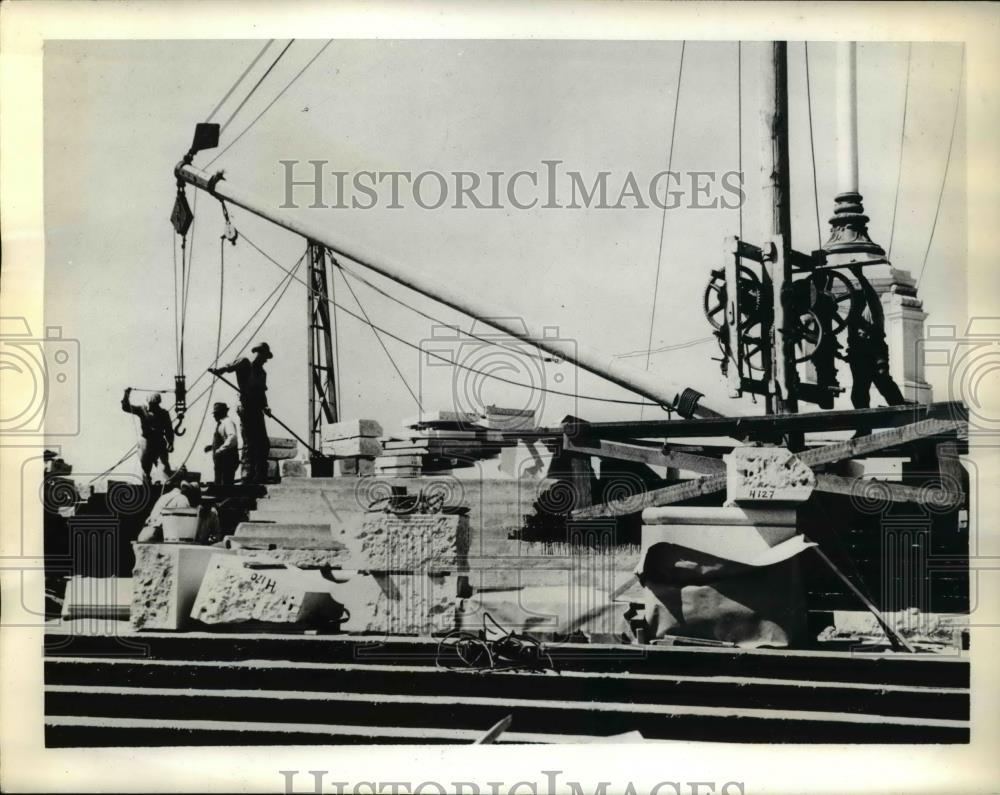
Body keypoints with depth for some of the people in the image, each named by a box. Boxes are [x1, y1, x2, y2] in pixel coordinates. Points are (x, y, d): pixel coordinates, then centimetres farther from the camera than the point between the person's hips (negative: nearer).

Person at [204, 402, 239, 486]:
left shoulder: (228, 421, -12)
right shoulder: (219, 423, 18)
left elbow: (232, 437, -29)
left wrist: (221, 449, -30)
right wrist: (211, 446, 15)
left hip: (228, 458, -10)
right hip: (221, 459, 10)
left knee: (226, 483, -11)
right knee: (218, 483, 13)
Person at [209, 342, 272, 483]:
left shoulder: (261, 372, 21)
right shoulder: (245, 363, 1)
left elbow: (262, 392, 16)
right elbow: (231, 366, -17)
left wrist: (265, 407, 0)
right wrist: (218, 370, -35)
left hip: (257, 411, 8)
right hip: (247, 409, -8)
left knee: (264, 445, 7)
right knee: (249, 444, -9)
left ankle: (261, 476, 12)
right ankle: (248, 475, -6)